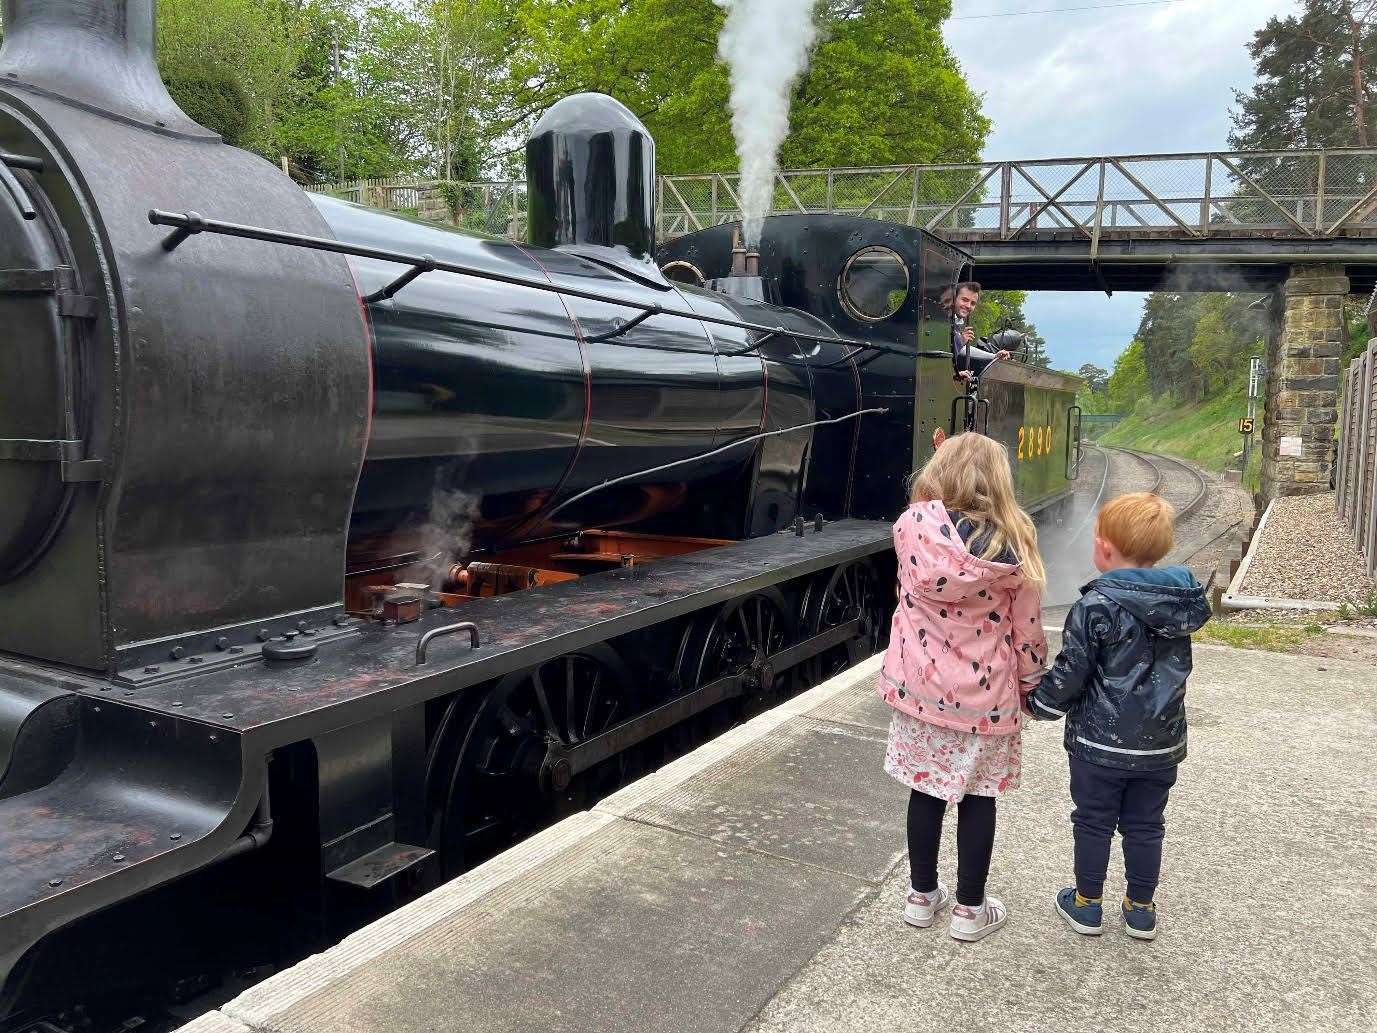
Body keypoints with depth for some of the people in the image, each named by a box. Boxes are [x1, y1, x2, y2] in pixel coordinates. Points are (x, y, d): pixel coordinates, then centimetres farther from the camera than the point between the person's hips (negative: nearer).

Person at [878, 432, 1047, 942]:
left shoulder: (913, 525, -12)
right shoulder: (1012, 541, -13)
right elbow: (1026, 624, -6)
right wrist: (1030, 678, 11)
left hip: (921, 685, 1)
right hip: (985, 694, -1)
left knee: (926, 788, 16)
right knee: (977, 796, 14)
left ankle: (922, 895, 31)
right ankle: (970, 909, 26)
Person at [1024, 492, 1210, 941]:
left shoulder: (1096, 607, -20)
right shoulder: (1181, 603, -1)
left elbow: (1069, 674, -15)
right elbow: (1175, 666, 12)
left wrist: (1038, 702, 2)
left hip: (1101, 743, -5)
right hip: (1161, 742, 5)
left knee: (1094, 822, 11)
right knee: (1145, 825, 17)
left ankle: (1087, 904, 24)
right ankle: (1141, 909, 28)